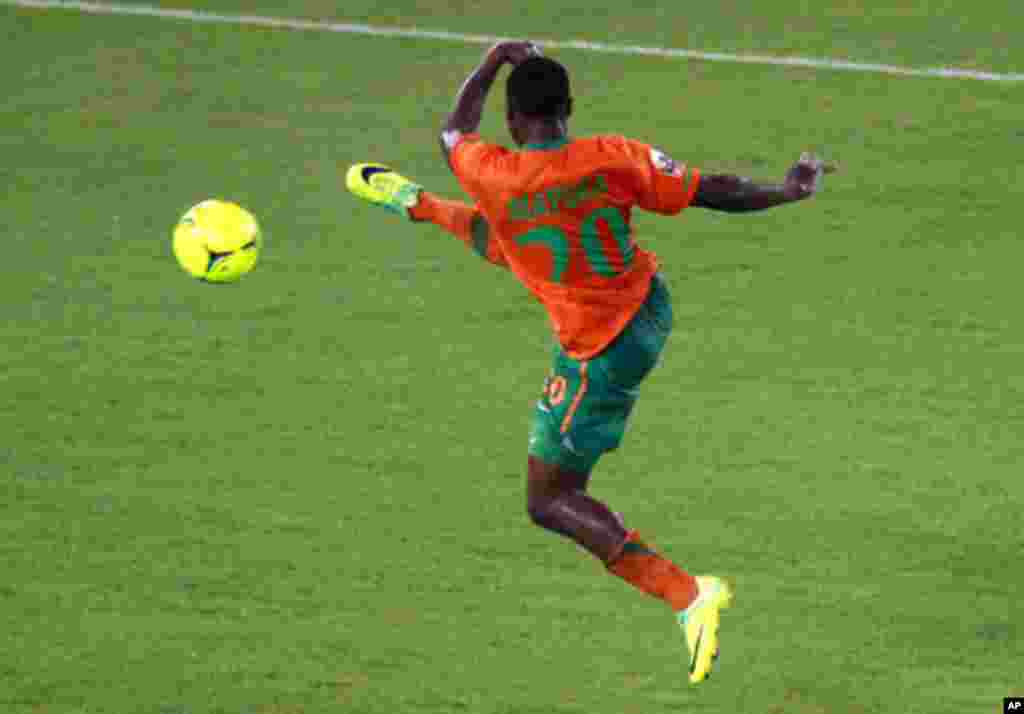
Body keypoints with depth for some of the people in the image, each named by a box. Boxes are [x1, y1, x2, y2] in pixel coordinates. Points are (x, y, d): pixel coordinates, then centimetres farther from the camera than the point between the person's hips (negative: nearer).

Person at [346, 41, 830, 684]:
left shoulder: (491, 173, -20)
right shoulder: (614, 158, -18)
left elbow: (454, 132, 4)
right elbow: (712, 192, -14)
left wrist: (493, 62, 17)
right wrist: (789, 192, -4)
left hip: (603, 353, -6)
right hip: (651, 305, 6)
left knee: (550, 502, 4)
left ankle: (688, 595, -11)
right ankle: (416, 204, 59)